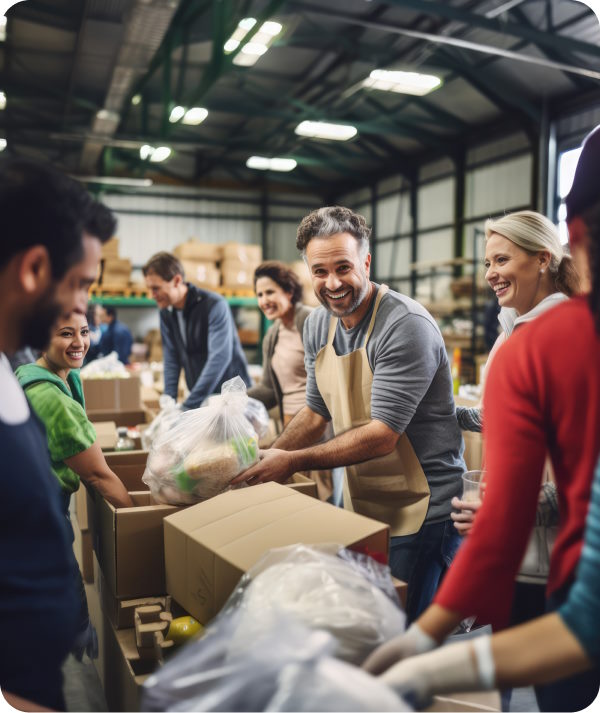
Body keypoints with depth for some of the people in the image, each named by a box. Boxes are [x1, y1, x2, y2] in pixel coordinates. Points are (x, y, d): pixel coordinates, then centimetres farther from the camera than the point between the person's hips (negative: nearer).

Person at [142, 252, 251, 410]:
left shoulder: (215, 305, -17)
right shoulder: (166, 313, 3)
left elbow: (219, 358, -25)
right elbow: (171, 359, 6)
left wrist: (188, 406, -29)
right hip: (200, 400, 5)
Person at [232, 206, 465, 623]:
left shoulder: (406, 326, -22)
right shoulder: (318, 325, 2)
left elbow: (382, 436, -25)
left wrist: (293, 462, -23)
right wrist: (264, 463, 1)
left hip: (419, 508, -7)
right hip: (359, 503, 8)